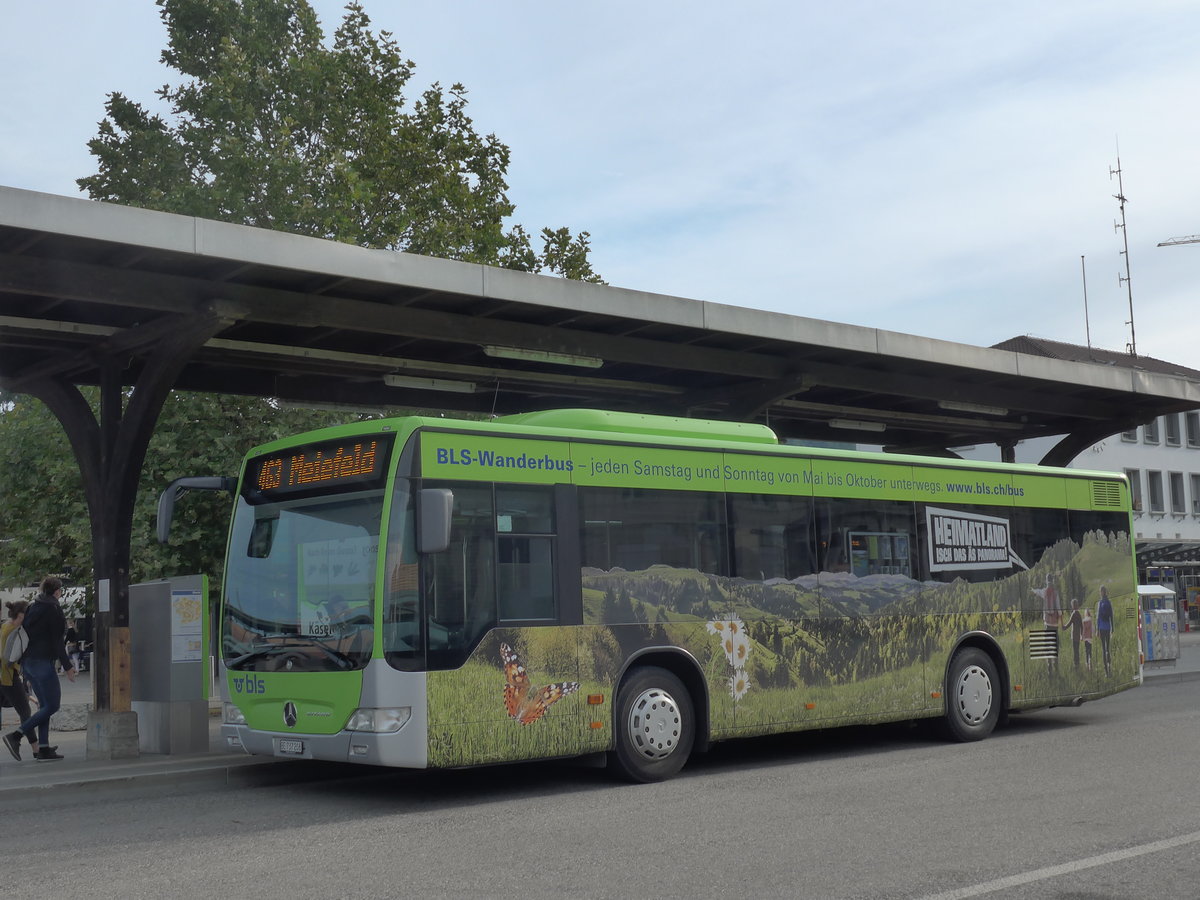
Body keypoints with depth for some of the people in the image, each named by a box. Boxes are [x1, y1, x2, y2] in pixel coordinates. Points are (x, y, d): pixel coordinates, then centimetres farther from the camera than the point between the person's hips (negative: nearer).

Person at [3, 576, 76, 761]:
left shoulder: (33, 607, 14)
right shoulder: (53, 608, -9)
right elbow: (57, 640, -12)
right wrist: (67, 666, -9)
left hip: (28, 662, 9)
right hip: (42, 661, -9)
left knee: (44, 705, 12)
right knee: (52, 705, -6)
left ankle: (43, 748, 7)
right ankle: (16, 735, -14)